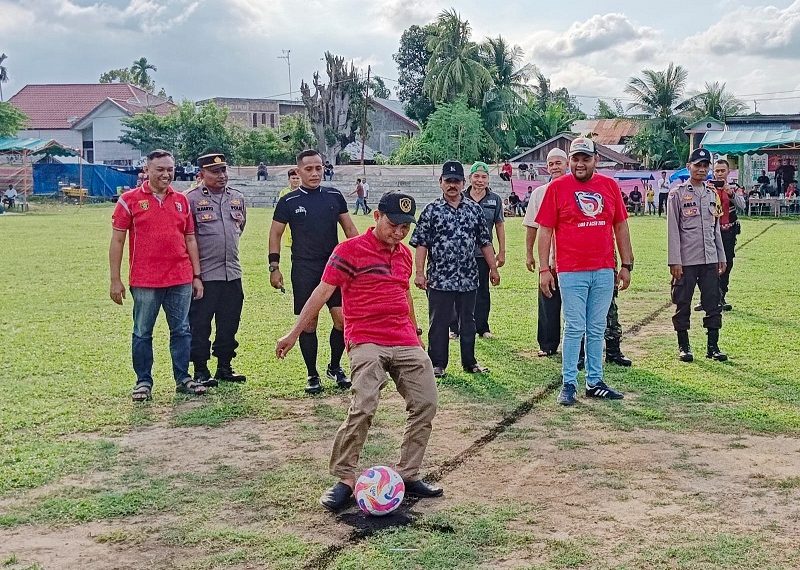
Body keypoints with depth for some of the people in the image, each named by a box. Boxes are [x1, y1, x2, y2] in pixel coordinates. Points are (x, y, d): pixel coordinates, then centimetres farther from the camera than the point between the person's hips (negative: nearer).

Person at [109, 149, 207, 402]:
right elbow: (117, 241, 0)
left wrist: (197, 276, 10)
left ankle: (183, 379, 17)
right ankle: (143, 381, 15)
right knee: (142, 333, 5)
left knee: (181, 331, 8)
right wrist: (115, 280, -4)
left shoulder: (182, 201, 11)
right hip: (144, 282, -3)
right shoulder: (130, 200, 0)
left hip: (181, 280, 3)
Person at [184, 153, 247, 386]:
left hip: (232, 272, 5)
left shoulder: (237, 198, 11)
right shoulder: (191, 199, -6)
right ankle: (200, 370, 9)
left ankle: (225, 366, 22)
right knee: (199, 324, 0)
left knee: (229, 323, 11)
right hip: (203, 274, -5)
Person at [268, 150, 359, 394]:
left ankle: (335, 367, 18)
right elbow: (275, 234, 5)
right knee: (308, 323, 1)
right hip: (304, 270, -2)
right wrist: (274, 267, -1)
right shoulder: (288, 202, 0)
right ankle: (312, 376, 14)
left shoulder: (334, 196, 7)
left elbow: (349, 229, 14)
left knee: (343, 319, -4)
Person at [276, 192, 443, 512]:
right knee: (363, 408, -20)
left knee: (426, 404, 1)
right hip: (367, 342, -7)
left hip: (406, 343, 7)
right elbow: (322, 292, -7)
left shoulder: (404, 254, 15)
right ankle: (344, 479, -8)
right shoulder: (350, 250, -5)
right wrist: (294, 334, -9)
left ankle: (408, 475, 13)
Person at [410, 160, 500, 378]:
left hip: (468, 278, 3)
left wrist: (493, 268, 11)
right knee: (438, 322, 3)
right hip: (439, 278, -3)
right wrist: (419, 272, -9)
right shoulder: (432, 210, -2)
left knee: (468, 321, 12)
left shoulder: (474, 209, 7)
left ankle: (469, 362, 24)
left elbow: (485, 242, 12)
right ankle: (437, 364, 13)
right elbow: (421, 244, -4)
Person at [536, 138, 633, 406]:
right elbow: (545, 230, -2)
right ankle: (569, 385, 7)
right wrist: (544, 269, -6)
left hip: (605, 271, 4)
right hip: (571, 272, -3)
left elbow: (621, 227, 13)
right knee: (575, 328, -2)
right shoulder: (557, 187, -2)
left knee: (597, 329, 11)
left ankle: (594, 383, 20)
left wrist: (626, 265, 11)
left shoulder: (610, 185, 7)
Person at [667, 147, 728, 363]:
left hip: (710, 259, 5)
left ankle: (713, 346, 11)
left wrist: (721, 257, 14)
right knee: (683, 304, 3)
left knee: (713, 304, 4)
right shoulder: (678, 193, -4)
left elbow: (716, 228, 18)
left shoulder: (712, 193, 13)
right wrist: (674, 261, -12)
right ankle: (683, 346, 13)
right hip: (686, 260, -5)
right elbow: (673, 230, -7)